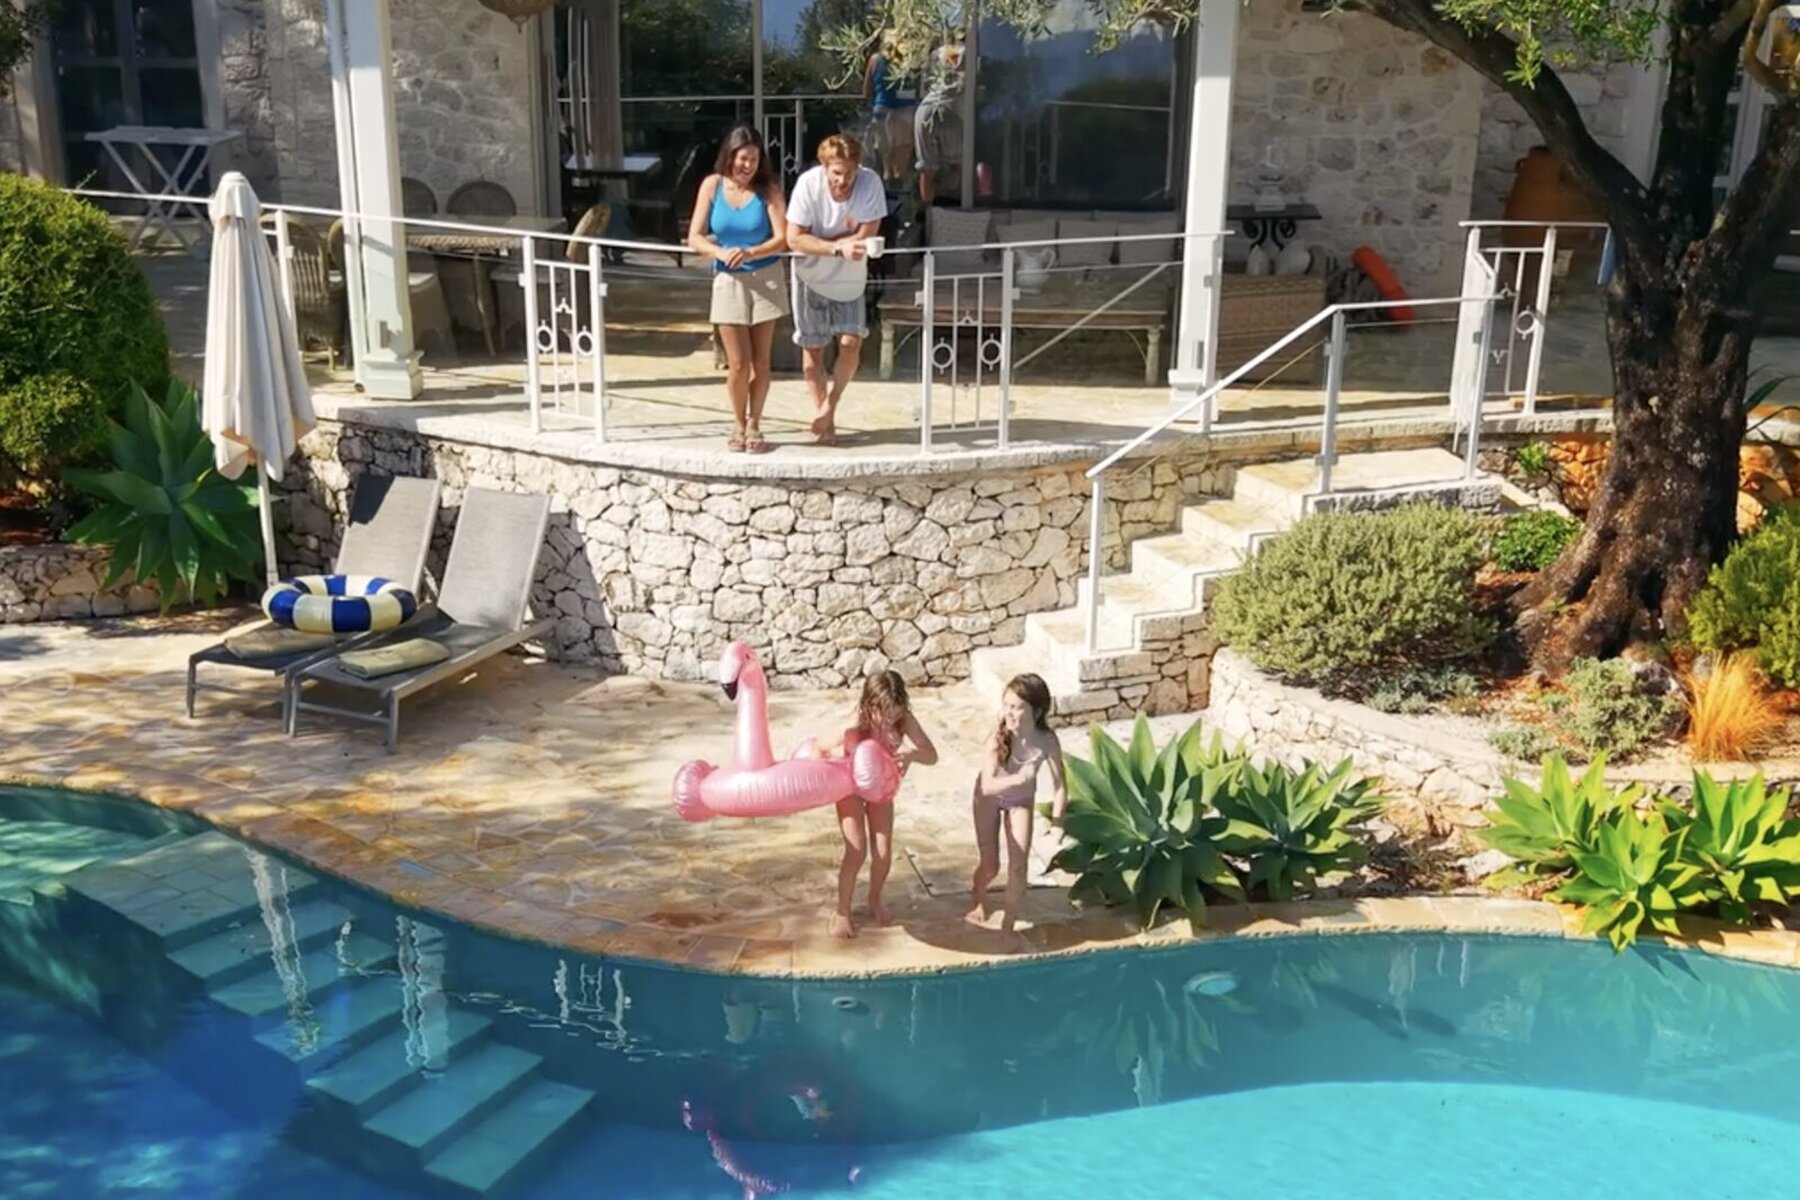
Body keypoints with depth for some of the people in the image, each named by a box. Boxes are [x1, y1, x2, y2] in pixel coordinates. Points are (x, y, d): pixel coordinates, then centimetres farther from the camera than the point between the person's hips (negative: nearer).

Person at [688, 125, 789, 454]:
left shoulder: (768, 190, -8)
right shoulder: (713, 185, -3)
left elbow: (782, 239, -13)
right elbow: (695, 237, -5)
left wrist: (750, 253, -29)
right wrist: (720, 252, -23)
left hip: (765, 279, -1)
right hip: (728, 281, 1)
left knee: (760, 361, 5)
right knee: (738, 363, 0)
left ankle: (754, 425, 21)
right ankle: (739, 424, 20)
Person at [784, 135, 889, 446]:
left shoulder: (870, 182, -21)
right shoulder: (808, 184, -23)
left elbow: (866, 235, -22)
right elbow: (794, 238, -23)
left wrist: (819, 241, -22)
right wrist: (839, 247, -34)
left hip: (850, 279, 1)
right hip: (811, 278, -1)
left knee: (851, 343, -8)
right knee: (812, 347, 5)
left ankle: (830, 405, 11)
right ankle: (821, 411, 20)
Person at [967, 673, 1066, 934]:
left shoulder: (1047, 741, -31)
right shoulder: (998, 737, -35)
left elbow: (1060, 785, -25)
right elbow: (988, 785, -39)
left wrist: (1056, 820, -36)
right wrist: (1018, 778, -55)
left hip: (1021, 801, 1)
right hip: (990, 797, -1)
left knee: (1019, 865, -3)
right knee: (990, 865, 6)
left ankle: (1008, 926, 15)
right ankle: (979, 900, 41)